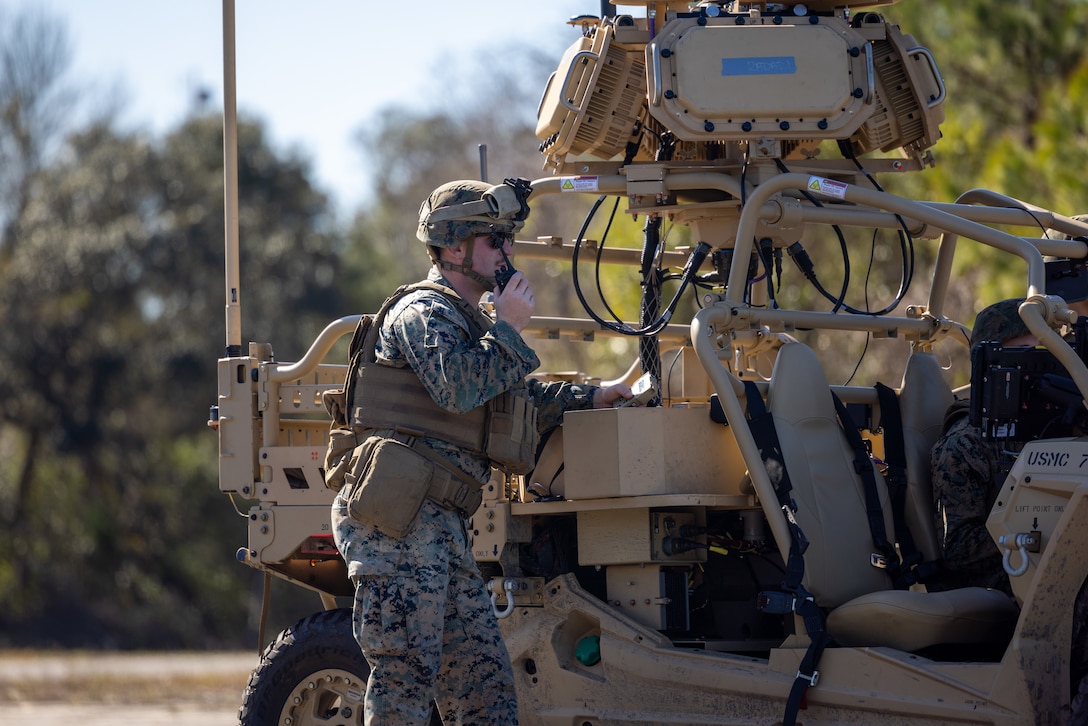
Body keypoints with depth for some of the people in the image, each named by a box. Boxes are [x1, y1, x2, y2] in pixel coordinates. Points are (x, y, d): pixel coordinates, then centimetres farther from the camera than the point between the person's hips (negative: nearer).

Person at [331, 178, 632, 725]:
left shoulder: (462, 320, 27)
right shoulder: (424, 313, -6)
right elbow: (455, 388, -24)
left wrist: (588, 398, 30)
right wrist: (507, 328, -13)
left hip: (439, 527, 10)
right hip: (401, 521, -10)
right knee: (405, 680, -13)